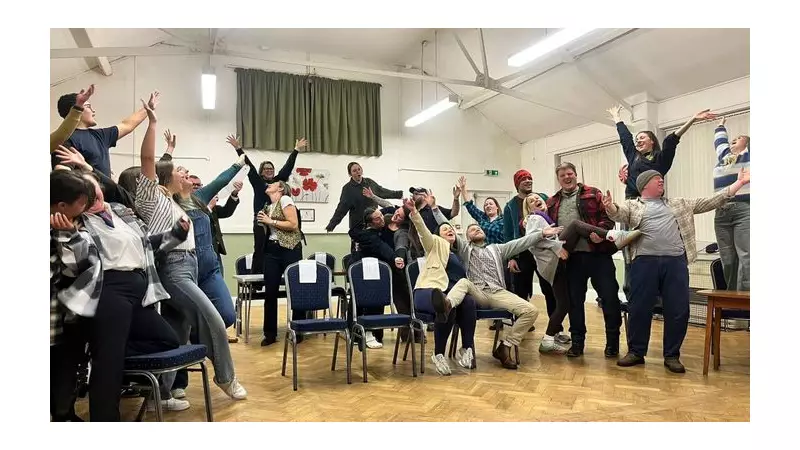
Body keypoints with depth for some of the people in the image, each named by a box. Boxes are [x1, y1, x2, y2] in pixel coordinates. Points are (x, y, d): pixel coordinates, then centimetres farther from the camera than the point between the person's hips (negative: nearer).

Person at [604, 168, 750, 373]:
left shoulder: (679, 204, 23)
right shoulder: (632, 205, 12)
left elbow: (710, 202, 21)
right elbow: (619, 213, -8)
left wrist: (739, 183, 17)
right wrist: (610, 207, -33)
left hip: (676, 261, 3)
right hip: (645, 261, -3)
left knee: (678, 310, 2)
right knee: (639, 309, 1)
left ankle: (672, 355, 16)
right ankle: (636, 352, 15)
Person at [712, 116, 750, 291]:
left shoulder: (749, 154, 11)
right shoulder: (724, 156, 26)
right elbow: (719, 140, 43)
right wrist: (721, 125, 56)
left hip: (745, 210, -5)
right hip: (722, 212, 5)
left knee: (745, 257, -13)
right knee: (727, 259, 5)